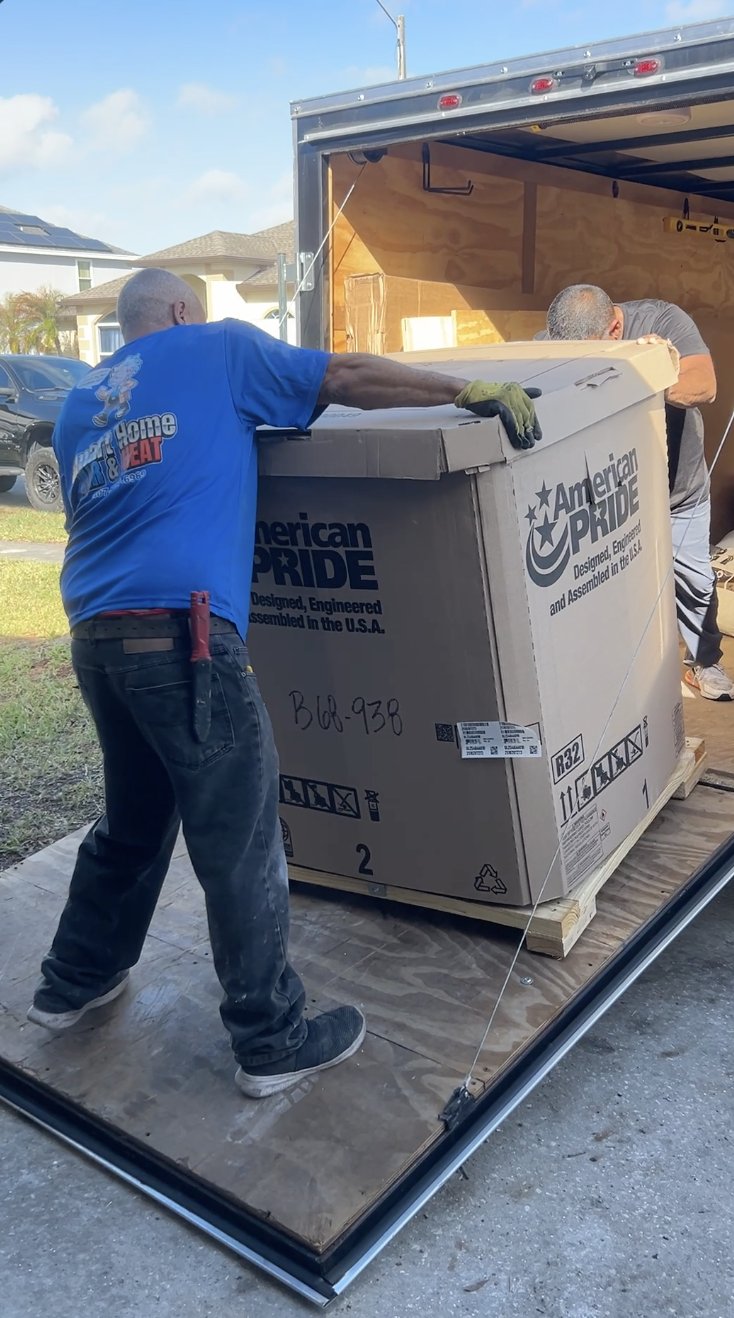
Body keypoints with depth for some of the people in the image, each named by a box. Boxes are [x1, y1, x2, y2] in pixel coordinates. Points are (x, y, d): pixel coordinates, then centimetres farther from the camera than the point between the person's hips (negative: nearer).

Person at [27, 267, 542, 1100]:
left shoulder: (78, 404, 24)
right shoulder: (216, 349, 8)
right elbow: (348, 379, 3)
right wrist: (471, 392, 8)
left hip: (93, 636, 8)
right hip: (180, 630, -7)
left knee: (133, 820, 24)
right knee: (241, 845, 2)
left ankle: (73, 984, 40)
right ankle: (272, 1042, 14)